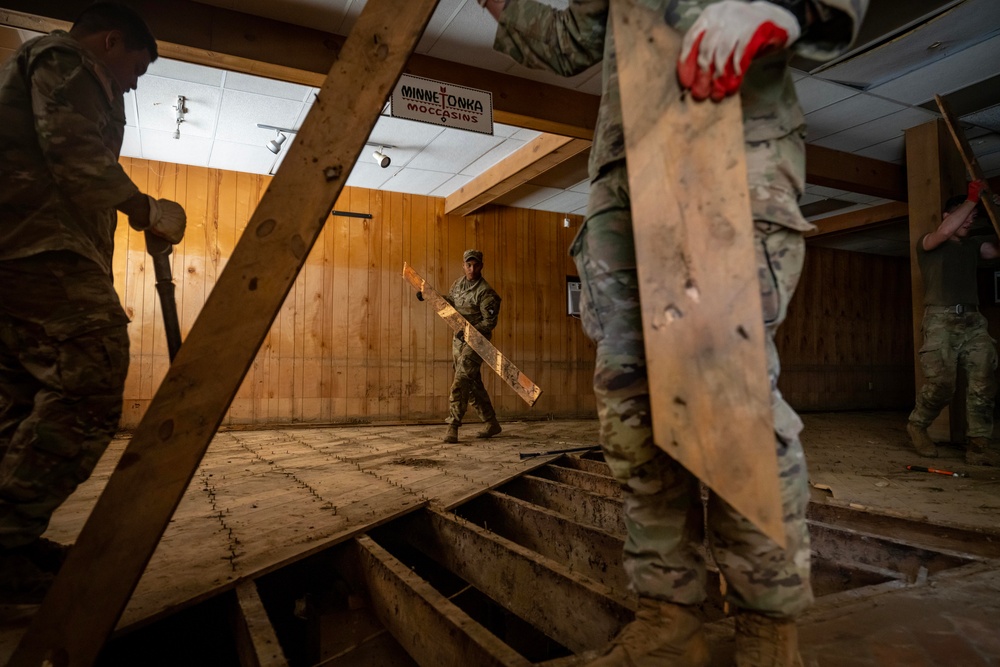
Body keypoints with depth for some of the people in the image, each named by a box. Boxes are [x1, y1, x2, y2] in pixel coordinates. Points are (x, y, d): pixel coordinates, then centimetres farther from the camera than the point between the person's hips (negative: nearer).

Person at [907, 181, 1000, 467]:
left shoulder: (973, 245, 25)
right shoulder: (927, 243, 7)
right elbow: (945, 231, -14)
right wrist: (971, 199, -4)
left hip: (973, 320, 6)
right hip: (941, 320, -5)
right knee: (941, 383, -16)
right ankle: (916, 425, 7)